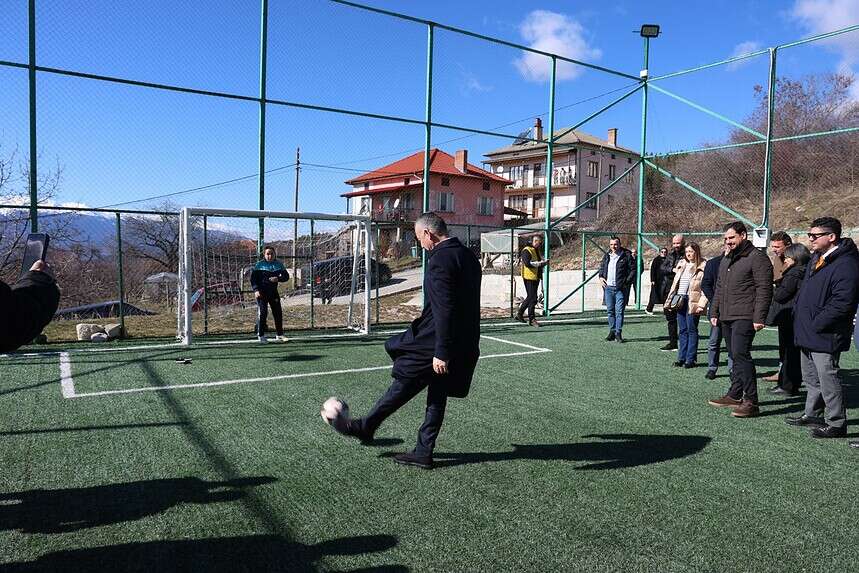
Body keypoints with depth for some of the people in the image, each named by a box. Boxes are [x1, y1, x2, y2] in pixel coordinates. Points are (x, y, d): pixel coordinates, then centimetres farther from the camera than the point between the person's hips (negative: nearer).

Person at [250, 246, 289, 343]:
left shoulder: (279, 264, 5)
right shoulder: (259, 265, -3)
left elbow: (286, 276, 7)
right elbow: (253, 278, -4)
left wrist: (278, 279, -14)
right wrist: (256, 290, -16)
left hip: (273, 292, 4)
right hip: (262, 292, -3)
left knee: (278, 313, 6)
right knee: (262, 313, -7)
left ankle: (280, 335, 19)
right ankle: (261, 335, 3)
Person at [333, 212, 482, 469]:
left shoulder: (440, 259, -18)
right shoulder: (469, 256, 11)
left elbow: (444, 310, -25)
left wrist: (441, 352, -23)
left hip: (437, 342, -8)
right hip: (465, 345, 8)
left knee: (404, 383, 7)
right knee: (437, 396, 14)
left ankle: (366, 427, 23)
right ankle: (423, 453, 22)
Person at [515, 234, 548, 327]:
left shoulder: (538, 251, 18)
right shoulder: (527, 250, -10)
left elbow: (540, 265, 24)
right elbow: (527, 263, -23)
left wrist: (544, 262, 3)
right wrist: (539, 263, -21)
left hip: (536, 277, 9)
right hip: (529, 277, -9)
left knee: (530, 297, 16)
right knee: (532, 298, -8)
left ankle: (519, 314, 30)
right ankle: (531, 319, 0)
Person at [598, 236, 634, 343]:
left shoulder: (626, 256, -2)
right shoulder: (606, 256, 12)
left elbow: (633, 270, -2)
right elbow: (601, 267, 25)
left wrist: (627, 282, -10)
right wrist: (601, 277, 7)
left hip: (620, 288, -5)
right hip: (608, 287, 5)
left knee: (619, 311, -5)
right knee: (610, 310, 9)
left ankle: (618, 333, 1)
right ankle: (612, 331, 18)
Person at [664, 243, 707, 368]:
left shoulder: (703, 267, -4)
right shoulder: (682, 265, 16)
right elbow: (675, 284, 19)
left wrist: (701, 305, -17)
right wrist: (670, 300, 12)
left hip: (693, 302, -6)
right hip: (680, 300, 6)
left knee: (691, 330, -1)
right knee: (682, 330, 9)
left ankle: (691, 359, 5)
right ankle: (681, 358, 14)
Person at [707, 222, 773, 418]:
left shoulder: (757, 258, -7)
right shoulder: (726, 260, 20)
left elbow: (764, 290, -13)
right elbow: (719, 289, 25)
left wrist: (759, 318, -18)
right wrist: (715, 312, 20)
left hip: (744, 318, -9)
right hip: (726, 317, 9)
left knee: (741, 354, -15)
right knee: (735, 356, 13)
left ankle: (751, 401, -11)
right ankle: (735, 395, 21)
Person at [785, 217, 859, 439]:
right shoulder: (816, 259, 13)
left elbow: (841, 304, -25)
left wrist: (816, 325, -20)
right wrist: (799, 316, 14)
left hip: (824, 336, -10)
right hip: (807, 333, 10)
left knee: (828, 379, -2)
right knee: (811, 378, 20)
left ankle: (836, 424, 10)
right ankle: (812, 414, 33)